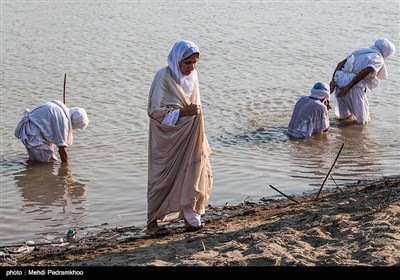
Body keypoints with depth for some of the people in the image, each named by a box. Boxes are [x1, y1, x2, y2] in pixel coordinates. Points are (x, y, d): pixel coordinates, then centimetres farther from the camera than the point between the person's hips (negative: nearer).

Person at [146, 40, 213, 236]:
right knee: (163, 178, -1)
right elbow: (154, 110, -19)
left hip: (189, 138, 6)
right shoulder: (164, 77, -16)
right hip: (168, 137, -6)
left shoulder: (192, 75, 4)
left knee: (194, 174, 5)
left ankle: (190, 216, 17)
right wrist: (183, 112, -24)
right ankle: (152, 223, 8)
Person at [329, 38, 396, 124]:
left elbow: (340, 64, 12)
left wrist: (333, 81, 5)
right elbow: (364, 72, -12)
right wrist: (348, 87, -16)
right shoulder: (378, 60, 5)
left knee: (342, 116, 28)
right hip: (355, 87, -6)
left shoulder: (359, 51, 24)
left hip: (339, 81, 6)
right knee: (362, 120, 12)